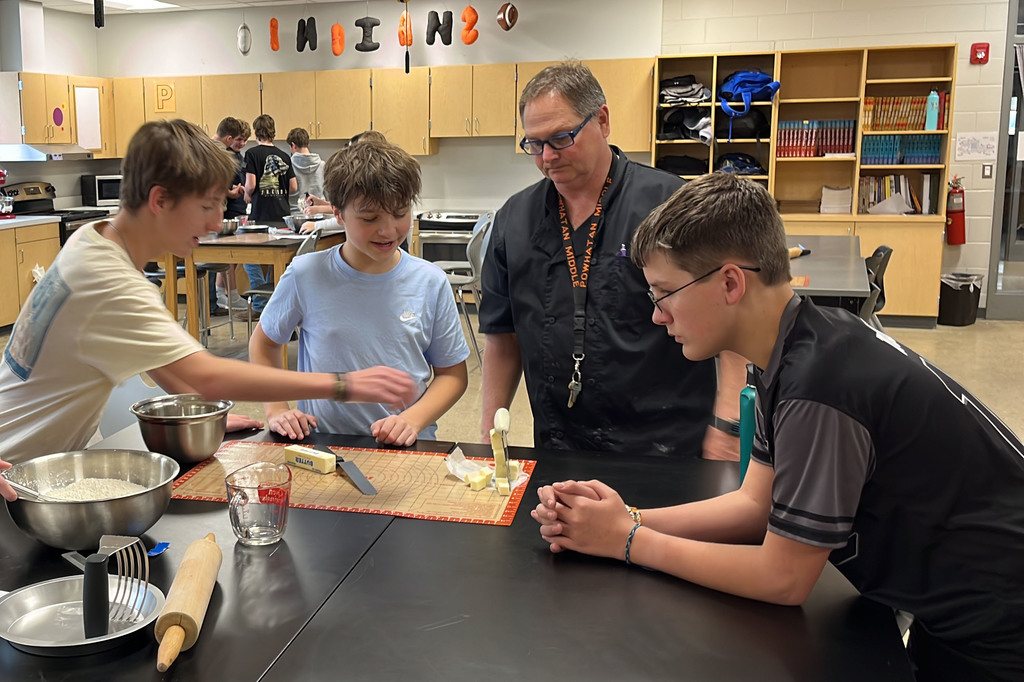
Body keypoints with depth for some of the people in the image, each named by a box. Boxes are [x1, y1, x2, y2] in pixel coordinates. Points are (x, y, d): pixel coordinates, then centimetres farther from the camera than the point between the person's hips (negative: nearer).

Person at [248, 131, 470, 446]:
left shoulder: (430, 283, 1)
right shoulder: (306, 275, -1)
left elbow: (452, 373, 8)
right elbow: (264, 341, 16)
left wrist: (413, 419, -8)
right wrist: (276, 409, 4)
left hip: (407, 448, 0)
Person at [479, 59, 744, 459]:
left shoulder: (669, 203, -8)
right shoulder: (513, 221, 7)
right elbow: (503, 338, 12)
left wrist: (727, 424, -15)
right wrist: (489, 435, 8)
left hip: (666, 446, -3)